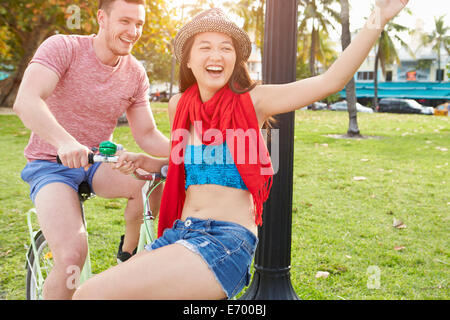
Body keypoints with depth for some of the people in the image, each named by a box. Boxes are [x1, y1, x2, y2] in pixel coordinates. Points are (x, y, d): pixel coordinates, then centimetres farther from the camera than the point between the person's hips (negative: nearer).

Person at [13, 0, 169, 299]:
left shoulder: (136, 73, -1)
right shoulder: (62, 47, -15)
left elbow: (147, 135, -2)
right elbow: (26, 101, -30)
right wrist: (65, 141, -50)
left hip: (99, 161, 4)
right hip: (51, 164, -4)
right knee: (72, 255, -27)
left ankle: (129, 253, 0)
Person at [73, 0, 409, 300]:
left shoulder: (252, 102, -2)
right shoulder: (179, 105, 12)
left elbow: (331, 81, -10)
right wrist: (144, 161, 14)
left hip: (227, 239, -6)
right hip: (179, 233, 6)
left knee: (93, 293, -20)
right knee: (86, 292, -4)